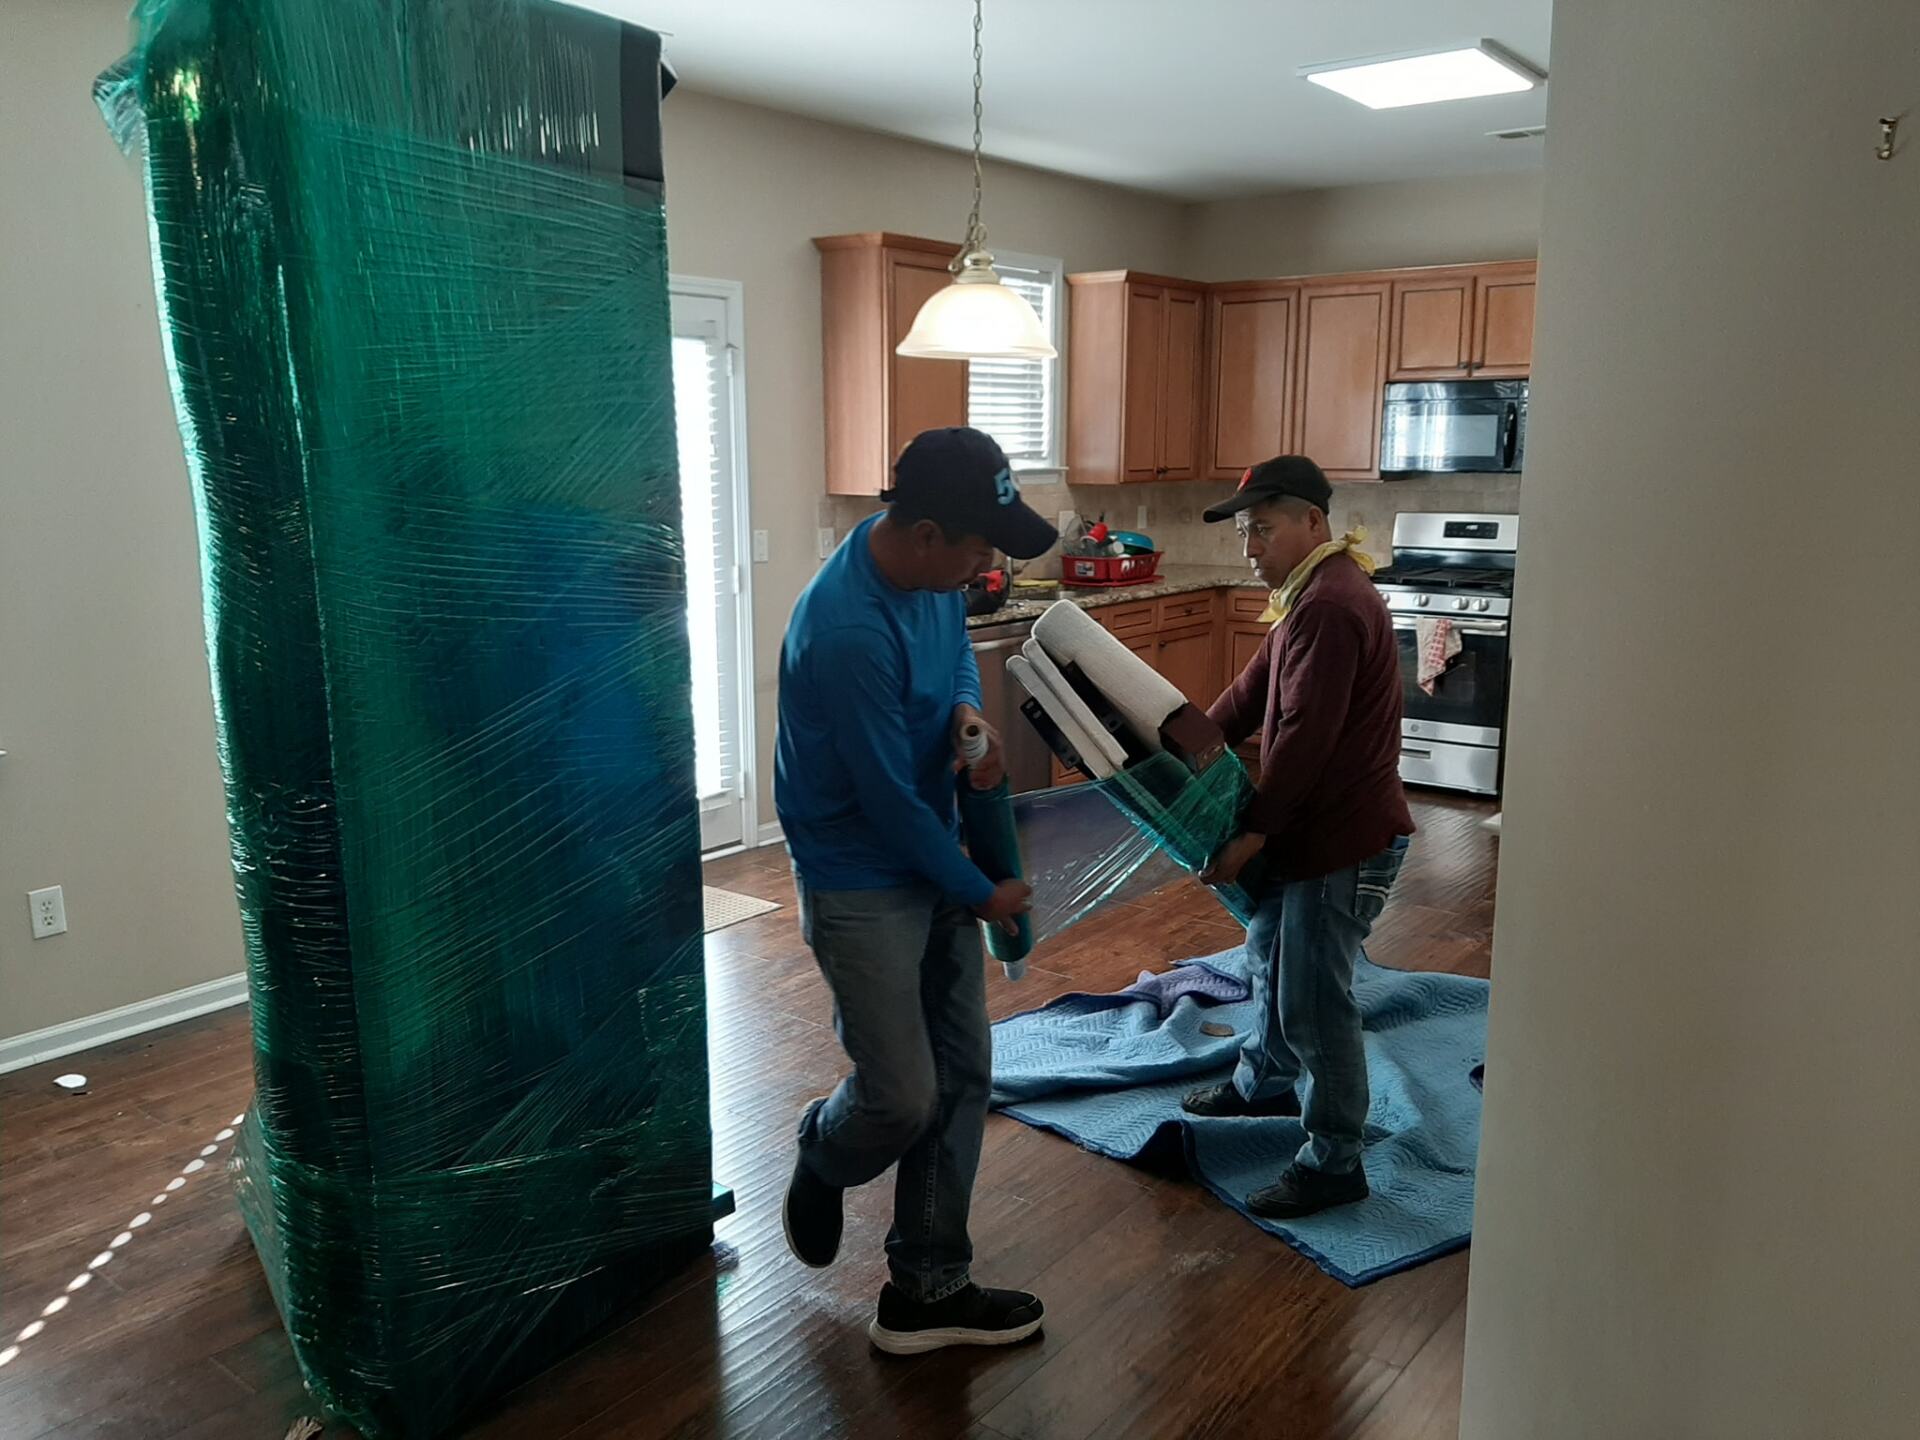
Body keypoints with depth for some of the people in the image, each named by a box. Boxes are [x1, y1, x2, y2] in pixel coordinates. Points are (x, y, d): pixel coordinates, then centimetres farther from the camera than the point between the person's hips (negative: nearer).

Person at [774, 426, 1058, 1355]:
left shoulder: (930, 574, -4)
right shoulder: (848, 630, -30)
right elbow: (891, 801, -23)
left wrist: (970, 712, -8)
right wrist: (982, 894, -10)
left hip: (934, 861, 8)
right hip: (863, 886, -8)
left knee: (961, 1077, 10)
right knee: (903, 1098, -1)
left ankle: (927, 1291, 24)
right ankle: (819, 1161, 36)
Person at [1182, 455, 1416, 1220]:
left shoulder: (1330, 606, -23)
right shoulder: (1310, 592, 11)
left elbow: (1304, 737, -27)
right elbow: (1252, 692, 13)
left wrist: (1253, 832, -22)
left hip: (1344, 838, -11)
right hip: (1310, 826, 11)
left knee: (1313, 999, -2)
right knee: (1270, 951, 26)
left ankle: (1334, 1162, 13)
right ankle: (1264, 1083, 47)